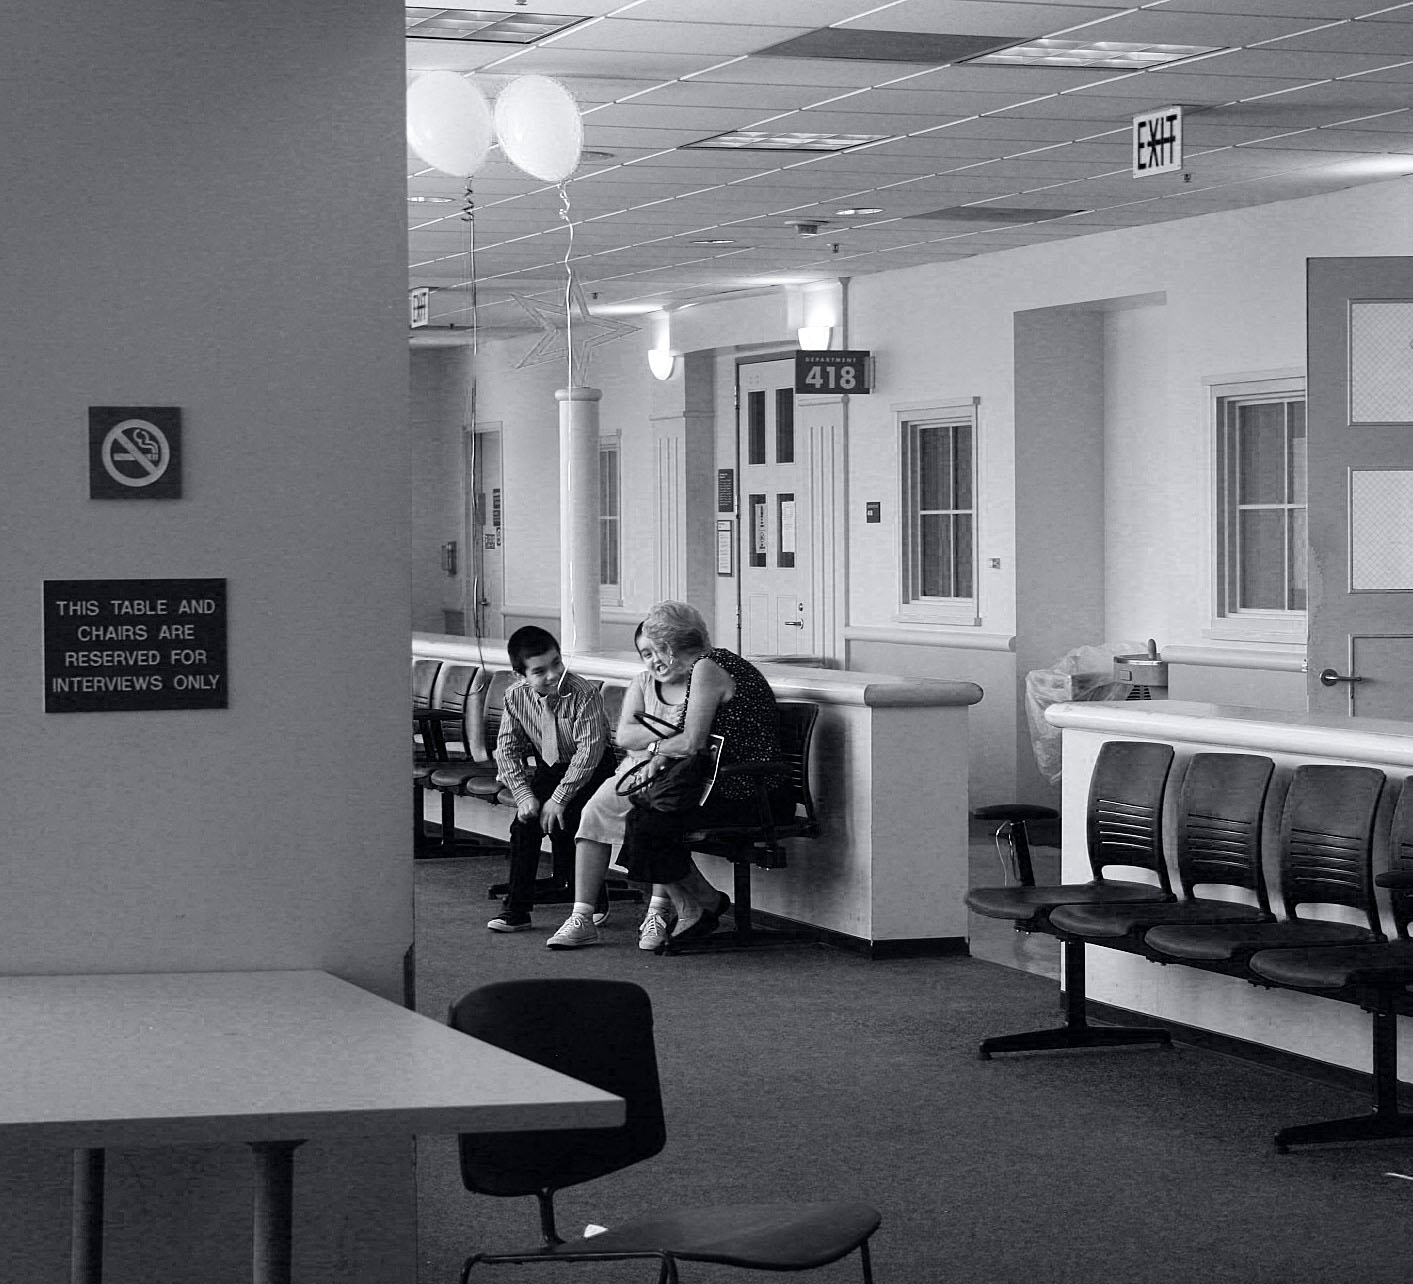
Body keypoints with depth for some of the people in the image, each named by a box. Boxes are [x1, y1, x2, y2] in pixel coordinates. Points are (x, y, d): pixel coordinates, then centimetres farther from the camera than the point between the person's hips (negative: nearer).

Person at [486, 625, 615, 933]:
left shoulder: (584, 694, -25)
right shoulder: (516, 697, -9)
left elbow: (589, 750, -27)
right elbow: (506, 749, -4)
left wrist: (559, 798, -28)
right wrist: (524, 795, -17)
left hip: (592, 771, -5)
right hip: (548, 769, 5)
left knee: (561, 821, -23)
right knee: (525, 821, -14)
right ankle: (516, 910, -7)